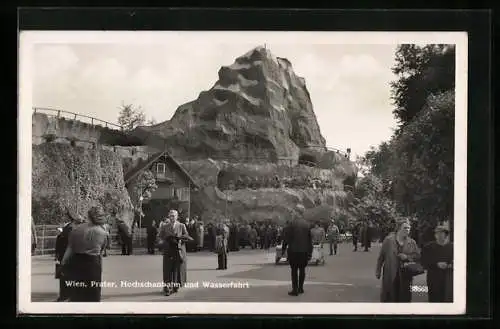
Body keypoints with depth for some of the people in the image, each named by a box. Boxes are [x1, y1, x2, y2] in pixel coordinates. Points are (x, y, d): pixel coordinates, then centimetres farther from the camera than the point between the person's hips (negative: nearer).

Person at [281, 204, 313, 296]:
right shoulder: (306, 224, 1)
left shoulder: (292, 223, -10)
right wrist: (310, 252, 12)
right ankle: (300, 288, 19)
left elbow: (286, 237, -8)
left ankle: (295, 289, -1)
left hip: (293, 250, -3)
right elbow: (310, 239, 5)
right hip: (304, 250, 3)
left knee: (294, 270, 1)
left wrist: (284, 249, 0)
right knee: (302, 269, 13)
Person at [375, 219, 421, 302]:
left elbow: (418, 256, 7)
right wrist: (378, 270, 3)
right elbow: (381, 256, 1)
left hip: (405, 276, 2)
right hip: (390, 275, -2)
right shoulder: (388, 240, -3)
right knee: (389, 298, 3)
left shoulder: (412, 242, 5)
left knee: (404, 298, 8)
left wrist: (407, 257, -11)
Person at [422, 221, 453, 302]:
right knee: (434, 300, 1)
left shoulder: (452, 247, 7)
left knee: (448, 300, -3)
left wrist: (450, 265, -15)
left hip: (449, 281, 0)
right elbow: (424, 263, -1)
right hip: (433, 280, 0)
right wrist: (437, 265, -15)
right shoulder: (428, 247, 6)